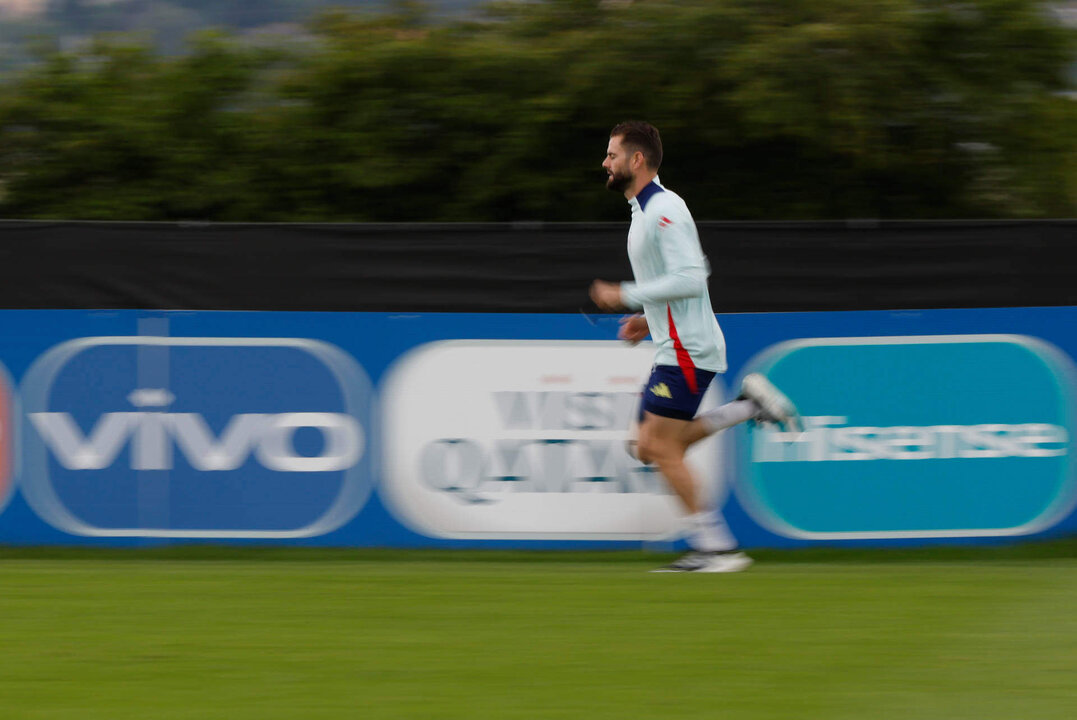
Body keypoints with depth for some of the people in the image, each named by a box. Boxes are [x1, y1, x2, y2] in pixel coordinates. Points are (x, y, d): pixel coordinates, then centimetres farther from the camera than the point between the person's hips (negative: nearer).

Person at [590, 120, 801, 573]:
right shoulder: (646, 210, 18)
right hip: (673, 346, 10)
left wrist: (626, 296, -17)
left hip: (687, 349, -10)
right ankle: (749, 407, 10)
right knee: (648, 448, 7)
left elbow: (690, 278, -23)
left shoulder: (664, 210, -15)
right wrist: (648, 319, 18)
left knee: (662, 447, -11)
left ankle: (716, 547, -8)